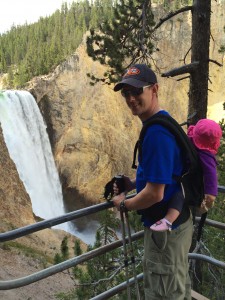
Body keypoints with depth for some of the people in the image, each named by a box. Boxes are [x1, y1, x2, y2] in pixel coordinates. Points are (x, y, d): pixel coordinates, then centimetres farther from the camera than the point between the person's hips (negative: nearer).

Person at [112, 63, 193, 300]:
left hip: (165, 227, -9)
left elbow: (155, 193, -29)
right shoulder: (162, 123, 6)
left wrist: (124, 204, -11)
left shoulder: (157, 132, -27)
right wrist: (134, 183, 4)